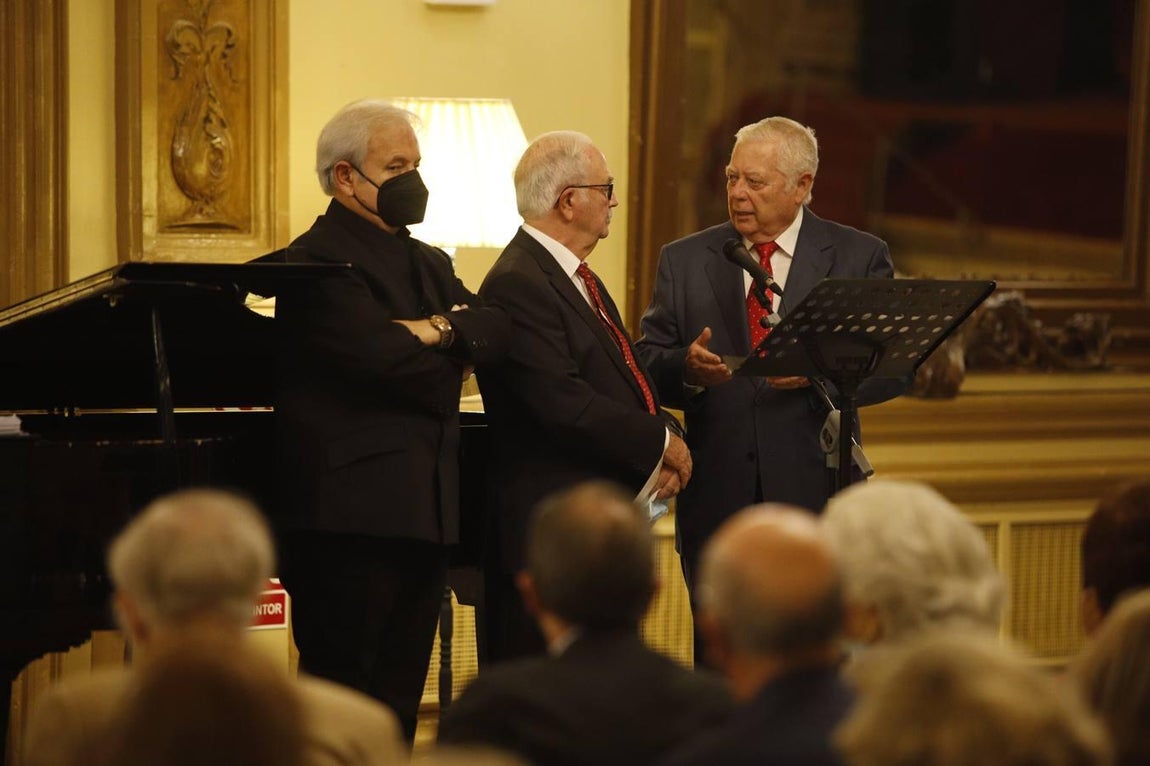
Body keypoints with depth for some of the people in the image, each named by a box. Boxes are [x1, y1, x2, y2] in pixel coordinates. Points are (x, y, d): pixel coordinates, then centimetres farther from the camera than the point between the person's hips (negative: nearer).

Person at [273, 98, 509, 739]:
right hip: (352, 518, -9)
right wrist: (448, 358, -3)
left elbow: (497, 328, 4)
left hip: (423, 514, 9)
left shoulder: (427, 263, 20)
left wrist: (436, 330, -15)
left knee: (396, 708, 11)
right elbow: (379, 356, -22)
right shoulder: (317, 262, -9)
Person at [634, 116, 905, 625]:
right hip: (715, 501, 2)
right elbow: (646, 361, 6)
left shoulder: (860, 257, 6)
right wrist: (686, 368, -16)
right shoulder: (684, 260, 12)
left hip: (815, 493, -2)